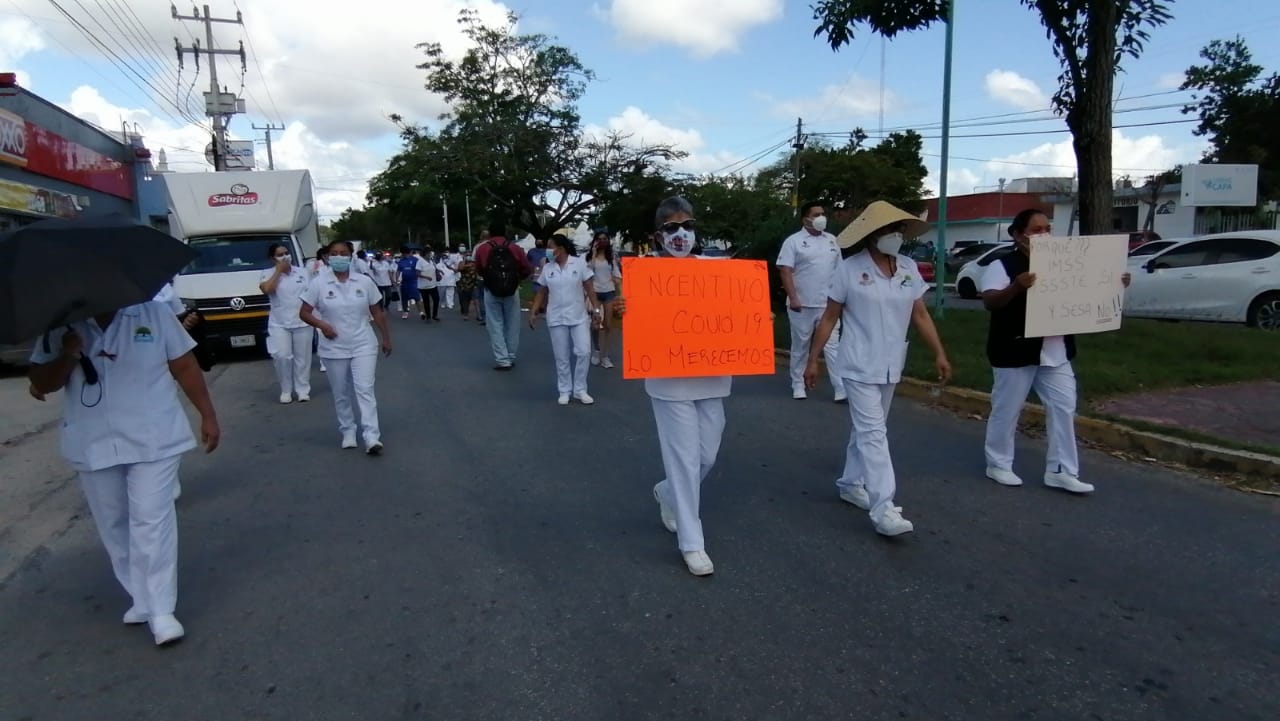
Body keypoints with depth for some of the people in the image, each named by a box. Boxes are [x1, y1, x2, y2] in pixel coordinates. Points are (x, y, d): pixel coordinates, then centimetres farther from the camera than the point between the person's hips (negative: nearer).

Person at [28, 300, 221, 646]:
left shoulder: (154, 314, -5)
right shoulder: (62, 326, 1)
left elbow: (185, 367, 0)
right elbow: (40, 383, 4)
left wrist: (207, 415, -1)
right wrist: (67, 357, -17)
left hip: (152, 441, -3)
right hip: (94, 446, 4)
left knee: (151, 521, -6)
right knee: (113, 526, 12)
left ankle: (161, 610, 0)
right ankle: (141, 598, 28)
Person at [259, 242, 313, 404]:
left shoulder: (301, 272, 8)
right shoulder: (267, 274, 0)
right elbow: (266, 290, -21)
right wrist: (279, 270, -15)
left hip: (303, 323, 2)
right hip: (279, 324, -2)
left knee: (302, 358, 5)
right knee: (282, 357, -8)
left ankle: (303, 389, 14)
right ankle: (286, 390, 6)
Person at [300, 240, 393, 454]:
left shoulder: (364, 282, 0)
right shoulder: (319, 284, -3)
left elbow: (377, 313, 7)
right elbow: (304, 312, 1)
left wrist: (386, 339, 8)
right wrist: (321, 324, -18)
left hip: (363, 345, -1)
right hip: (335, 349, 1)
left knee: (365, 390, -9)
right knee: (341, 395, 9)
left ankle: (372, 437, -12)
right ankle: (348, 433, 23)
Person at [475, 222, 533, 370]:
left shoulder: (481, 249, -2)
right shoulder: (515, 248, -1)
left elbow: (478, 270, 5)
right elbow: (527, 270, 1)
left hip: (491, 292, -1)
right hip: (512, 291, 1)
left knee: (496, 326, 5)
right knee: (512, 325, 12)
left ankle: (502, 360, 0)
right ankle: (511, 358, 18)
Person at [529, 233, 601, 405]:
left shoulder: (579, 263, -4)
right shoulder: (547, 268, 2)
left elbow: (589, 288, -1)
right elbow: (541, 293, 9)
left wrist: (596, 309, -5)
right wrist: (533, 313, 3)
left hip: (579, 316, -1)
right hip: (556, 318, 2)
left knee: (583, 352, -5)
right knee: (561, 357, 5)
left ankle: (580, 390, 9)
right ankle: (564, 391, 16)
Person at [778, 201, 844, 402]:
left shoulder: (831, 240, 11)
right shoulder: (793, 241, -4)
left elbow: (839, 269, 16)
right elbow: (785, 271, -10)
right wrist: (793, 298, -19)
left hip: (828, 304, 4)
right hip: (802, 304, -3)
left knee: (832, 345, 0)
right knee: (800, 346, 8)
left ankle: (841, 389, -1)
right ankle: (798, 385, 20)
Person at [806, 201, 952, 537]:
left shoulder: (909, 268, 4)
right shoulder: (850, 269, -10)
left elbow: (920, 315, 9)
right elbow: (829, 318, -6)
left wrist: (939, 353, 5)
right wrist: (813, 359, -6)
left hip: (891, 366, 6)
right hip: (859, 367, -6)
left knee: (867, 429, 16)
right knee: (873, 433, -10)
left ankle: (850, 484, 33)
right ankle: (884, 509, -11)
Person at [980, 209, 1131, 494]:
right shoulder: (1002, 266, -10)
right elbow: (990, 301, -24)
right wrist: (1016, 287, -42)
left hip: (1055, 352, 7)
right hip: (1016, 352, -6)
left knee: (1063, 408, 6)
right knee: (1006, 410, 5)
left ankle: (1061, 471, 15)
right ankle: (998, 465, 20)